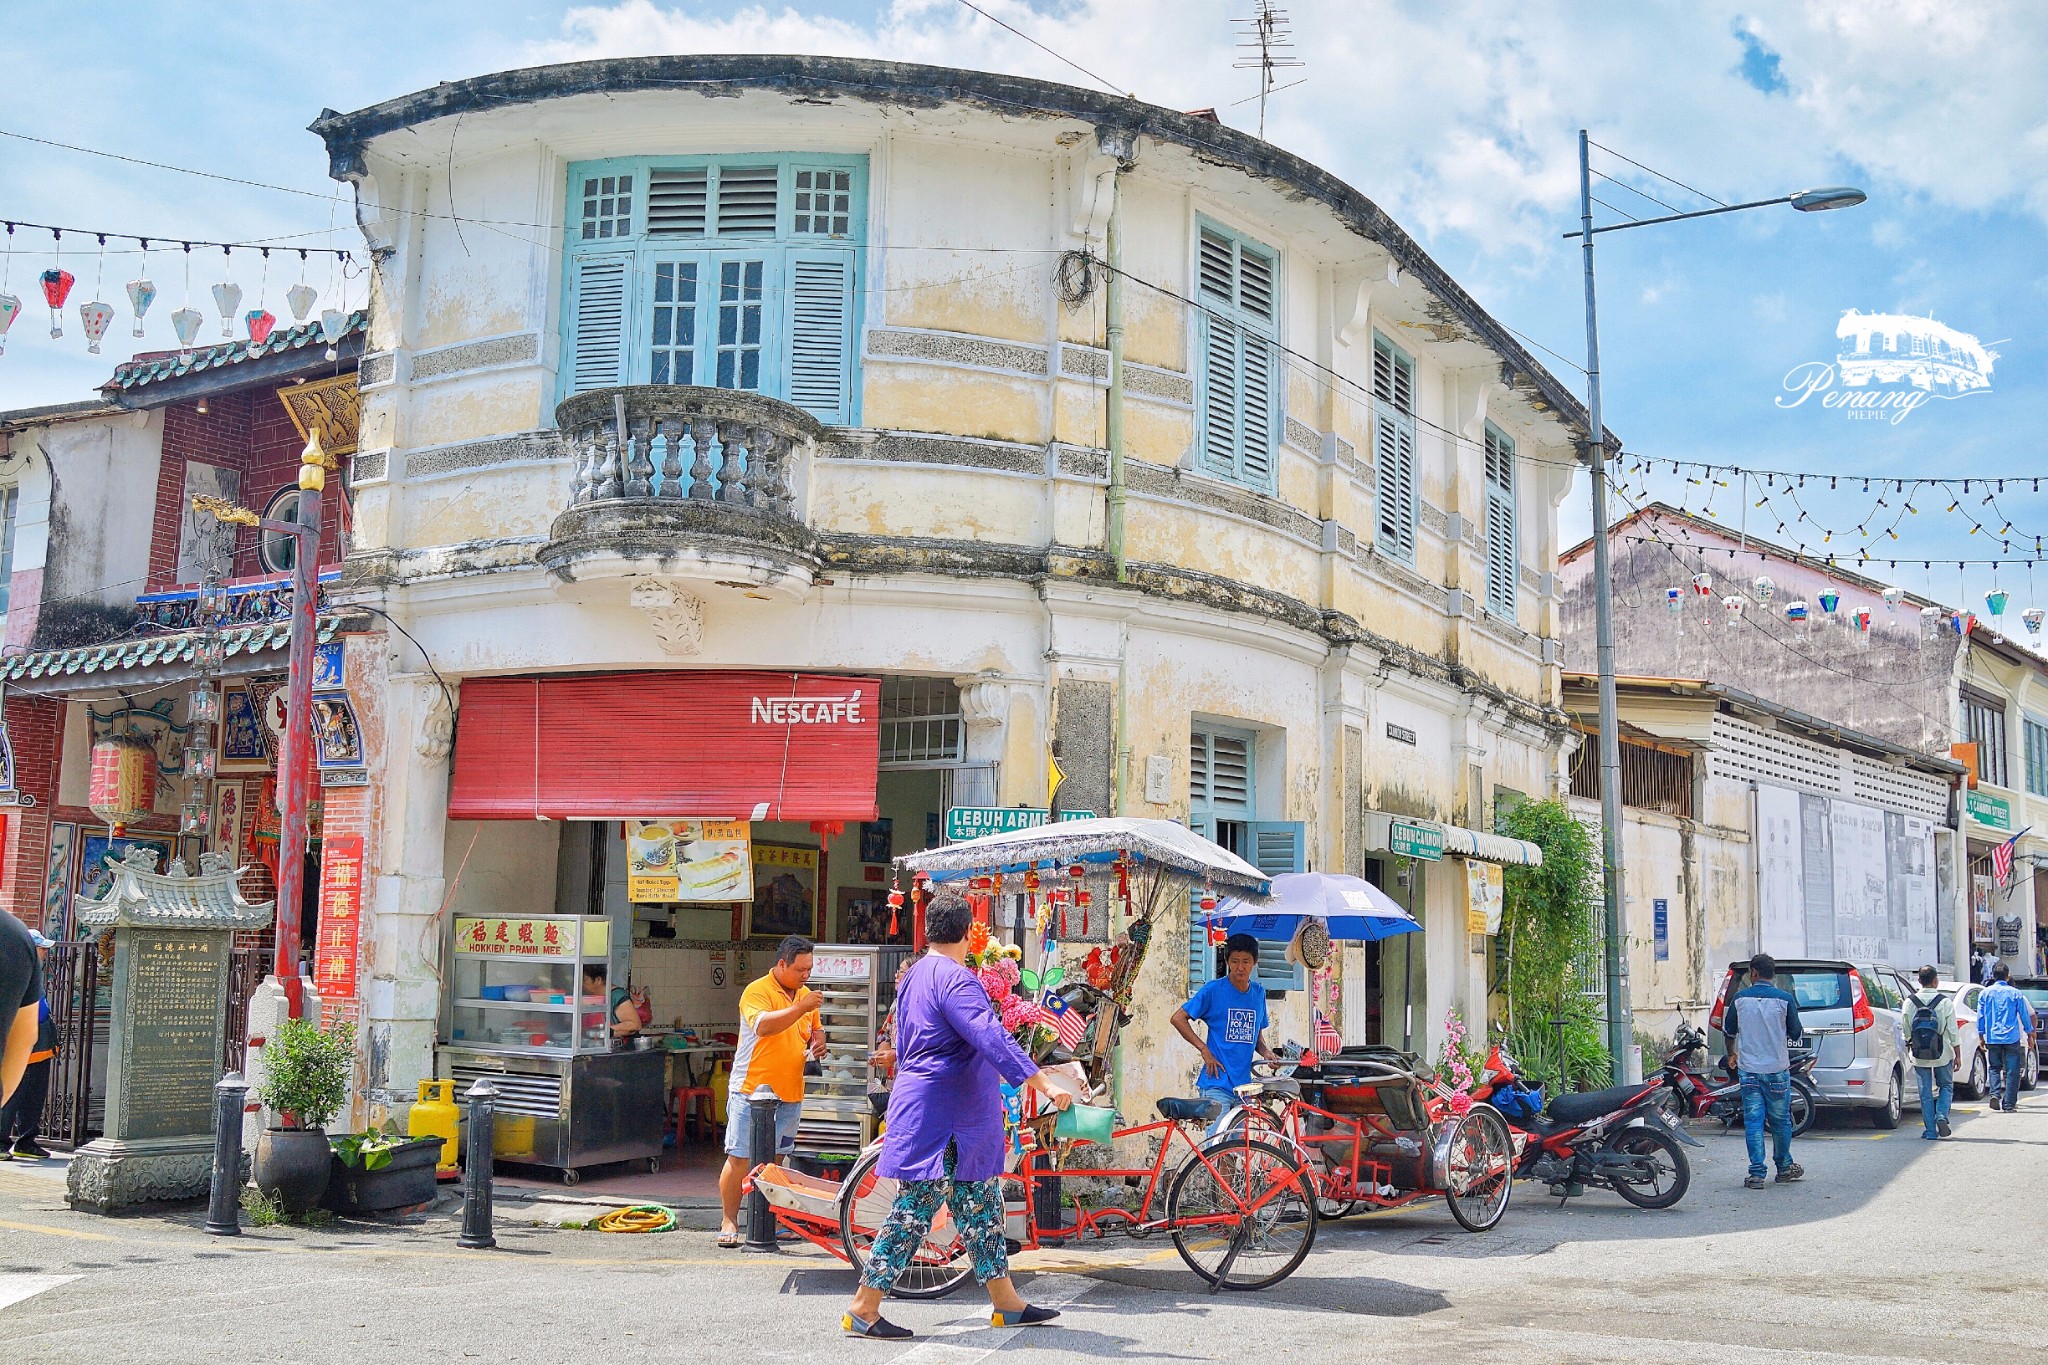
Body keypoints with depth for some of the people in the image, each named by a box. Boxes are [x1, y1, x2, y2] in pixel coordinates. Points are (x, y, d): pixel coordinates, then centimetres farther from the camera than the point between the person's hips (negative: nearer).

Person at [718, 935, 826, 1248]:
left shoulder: (806, 996, 13)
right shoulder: (757, 992, -9)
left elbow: (815, 1031, 27)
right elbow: (763, 1025, -26)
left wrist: (818, 1042, 4)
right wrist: (800, 1007, -29)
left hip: (790, 1093, 6)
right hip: (752, 1090, -6)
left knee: (774, 1160, 10)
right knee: (739, 1159, -4)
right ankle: (730, 1222, 5)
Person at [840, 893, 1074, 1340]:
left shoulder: (913, 976, 15)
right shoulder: (954, 978, -18)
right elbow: (993, 1039, -28)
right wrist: (1044, 1084, -32)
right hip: (939, 1121, -11)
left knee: (981, 1207, 13)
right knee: (914, 1211, -5)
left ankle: (1006, 1304, 19)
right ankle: (862, 1310, 1)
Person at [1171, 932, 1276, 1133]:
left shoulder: (1259, 993, 10)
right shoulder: (1214, 989, -6)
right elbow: (1178, 1018, -6)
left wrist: (1267, 1053, 0)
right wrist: (1204, 1050, -11)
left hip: (1244, 1084, 6)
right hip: (1217, 1082, -6)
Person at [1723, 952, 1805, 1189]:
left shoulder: (1740, 998, -1)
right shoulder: (1784, 1000, -7)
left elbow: (1729, 1030, 11)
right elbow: (1796, 1034, 0)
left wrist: (1732, 1054, 29)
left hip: (1748, 1070, 0)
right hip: (1777, 1069, 0)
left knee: (1753, 1122, 2)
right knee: (1780, 1120, 13)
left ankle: (1757, 1174, -3)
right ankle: (1784, 1167, 26)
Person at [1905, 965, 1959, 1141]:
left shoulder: (1910, 1002, -3)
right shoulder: (1945, 1002, -8)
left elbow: (1906, 1031, 3)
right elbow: (1953, 1031, -6)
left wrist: (1909, 1050, 18)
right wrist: (1958, 1055, 2)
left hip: (1919, 1056, 1)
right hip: (1942, 1054, -1)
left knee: (1925, 1093, 7)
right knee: (1946, 1086, 18)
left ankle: (1930, 1131, 7)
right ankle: (1941, 1116, -4)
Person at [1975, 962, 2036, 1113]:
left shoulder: (1985, 993, 2)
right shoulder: (2015, 994, -3)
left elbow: (1980, 1016, 5)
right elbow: (2025, 1016, 2)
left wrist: (1981, 1035, 12)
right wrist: (2030, 1033, 15)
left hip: (1992, 1038, 2)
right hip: (2012, 1038, -2)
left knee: (1995, 1067, 14)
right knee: (2012, 1071, 3)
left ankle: (1995, 1094, -8)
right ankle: (2009, 1104, 1)